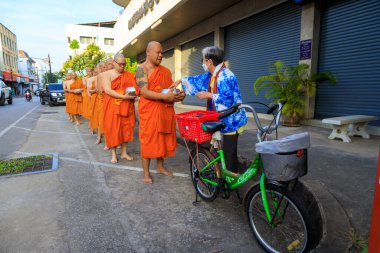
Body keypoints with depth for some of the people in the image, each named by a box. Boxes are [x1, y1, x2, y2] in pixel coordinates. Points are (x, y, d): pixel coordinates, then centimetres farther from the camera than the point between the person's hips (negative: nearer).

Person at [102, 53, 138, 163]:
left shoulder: (129, 75, 10)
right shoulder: (107, 74, 0)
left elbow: (135, 89, 9)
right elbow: (107, 90, -12)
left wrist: (133, 94, -15)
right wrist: (123, 96, -20)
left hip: (127, 106, 3)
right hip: (112, 106, -3)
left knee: (126, 128, 5)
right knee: (112, 129, 0)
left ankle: (124, 153, 17)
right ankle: (113, 154, 10)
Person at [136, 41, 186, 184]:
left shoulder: (166, 71, 15)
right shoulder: (142, 69, -6)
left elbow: (171, 88, 18)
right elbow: (144, 92, -17)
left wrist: (178, 95, -5)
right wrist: (164, 96, -24)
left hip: (165, 110, 6)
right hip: (149, 111, -6)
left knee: (163, 138, 13)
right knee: (148, 140, 1)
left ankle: (160, 167, 30)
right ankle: (146, 173, 13)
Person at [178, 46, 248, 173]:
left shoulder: (225, 76, -19)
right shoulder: (212, 75, 11)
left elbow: (227, 98, -27)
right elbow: (198, 80, 24)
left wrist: (208, 95, -18)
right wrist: (181, 80, 23)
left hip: (232, 120, -10)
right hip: (225, 119, 10)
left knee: (229, 152, -2)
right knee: (228, 151, 18)